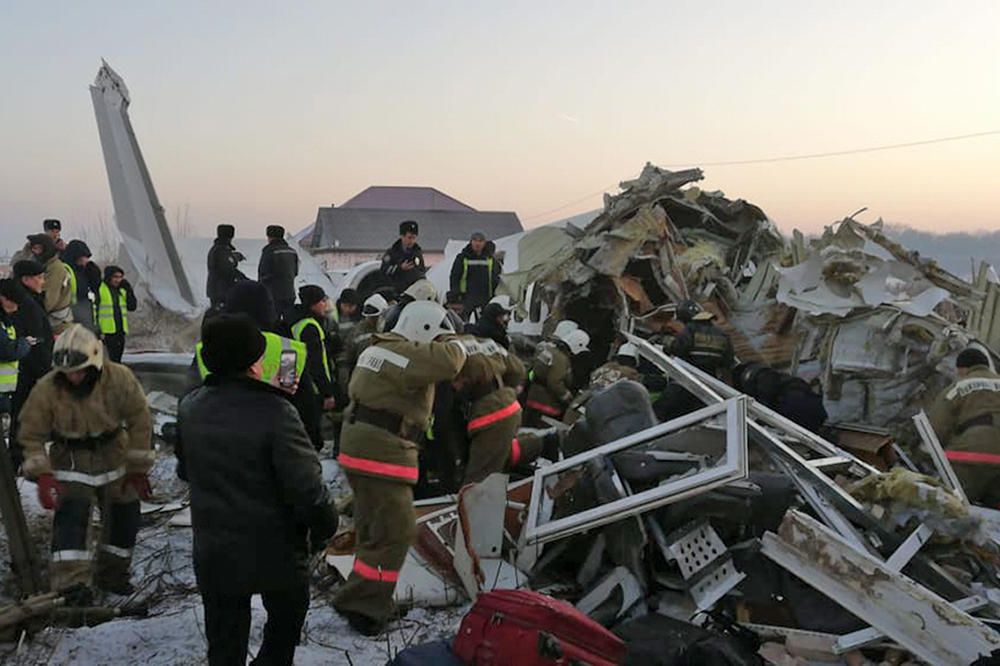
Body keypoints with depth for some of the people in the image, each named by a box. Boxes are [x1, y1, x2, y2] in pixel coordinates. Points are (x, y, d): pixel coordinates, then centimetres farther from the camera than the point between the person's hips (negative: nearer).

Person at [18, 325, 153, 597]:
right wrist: (42, 475, -20)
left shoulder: (120, 379, -20)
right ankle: (71, 584, -13)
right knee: (70, 516, -18)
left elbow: (140, 422, -8)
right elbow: (31, 435, -10)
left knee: (124, 515, 9)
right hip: (71, 459, -2)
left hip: (113, 452, 2)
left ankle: (111, 574, 29)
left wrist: (138, 468, -6)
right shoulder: (47, 389, -21)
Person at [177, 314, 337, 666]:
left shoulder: (189, 408, -6)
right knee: (286, 620, 23)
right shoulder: (274, 413, -25)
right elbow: (307, 487, -23)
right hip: (275, 554, -4)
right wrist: (324, 528, -6)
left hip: (213, 554, 4)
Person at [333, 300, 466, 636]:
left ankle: (367, 600, 30)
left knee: (374, 529, 20)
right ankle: (361, 604, 2)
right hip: (382, 454, -11)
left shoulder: (378, 348, 15)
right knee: (396, 533, -3)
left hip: (359, 447, 11)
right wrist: (458, 346, -9)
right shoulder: (406, 354, -17)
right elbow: (448, 361, -30)